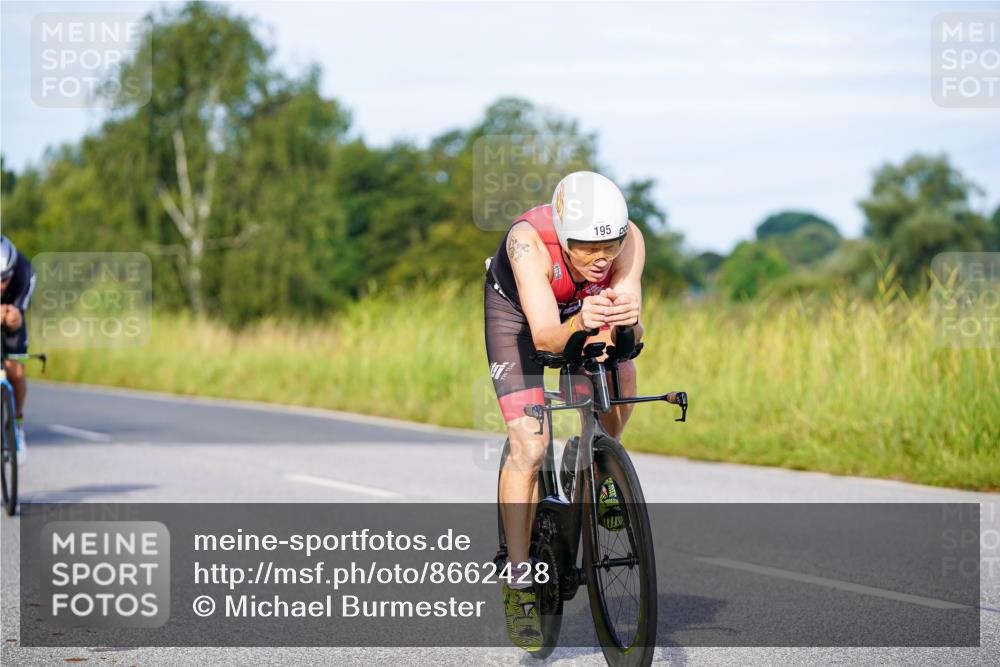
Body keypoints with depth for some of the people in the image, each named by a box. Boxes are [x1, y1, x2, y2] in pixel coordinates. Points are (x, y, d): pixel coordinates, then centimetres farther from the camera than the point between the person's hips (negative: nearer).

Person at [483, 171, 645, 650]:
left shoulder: (628, 238, -33)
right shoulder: (530, 242, -41)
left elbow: (632, 330, -38)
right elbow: (545, 337, -46)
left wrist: (626, 318, -60)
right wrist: (578, 324, -66)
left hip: (582, 306, 5)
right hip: (516, 310, -4)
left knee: (622, 381, -20)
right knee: (529, 446, -16)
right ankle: (518, 585, -9)